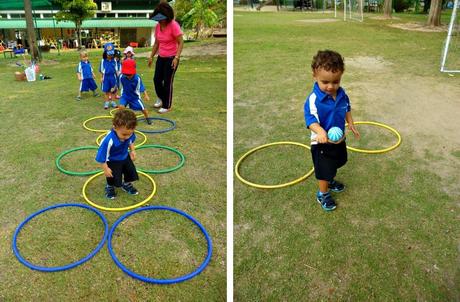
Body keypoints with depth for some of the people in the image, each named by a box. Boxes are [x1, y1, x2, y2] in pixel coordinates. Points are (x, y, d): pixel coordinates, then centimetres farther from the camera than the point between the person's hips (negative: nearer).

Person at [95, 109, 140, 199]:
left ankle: (127, 184, 45)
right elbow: (102, 156, -27)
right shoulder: (109, 140, -42)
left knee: (131, 171, 13)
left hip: (125, 157, 5)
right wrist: (105, 169, -20)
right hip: (112, 161, -5)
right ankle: (110, 187, 38)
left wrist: (132, 150, -1)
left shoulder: (130, 133, -26)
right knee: (113, 176, 2)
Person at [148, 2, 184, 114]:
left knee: (167, 82, -1)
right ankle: (161, 98, 37)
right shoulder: (158, 26, 3)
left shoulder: (174, 25, -17)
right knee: (157, 79, 10)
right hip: (161, 57, 7)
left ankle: (167, 106, 14)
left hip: (171, 58, -6)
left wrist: (176, 57, -25)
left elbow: (181, 43, -17)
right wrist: (151, 56, 14)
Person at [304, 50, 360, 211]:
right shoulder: (313, 99, -30)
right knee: (324, 170, 7)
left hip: (339, 139, 7)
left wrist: (351, 124, 9)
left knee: (336, 163, 30)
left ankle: (330, 181, 58)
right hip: (322, 143, -7)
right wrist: (320, 131, -50)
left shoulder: (342, 94, -8)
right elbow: (310, 118, -34)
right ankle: (323, 194, 32)